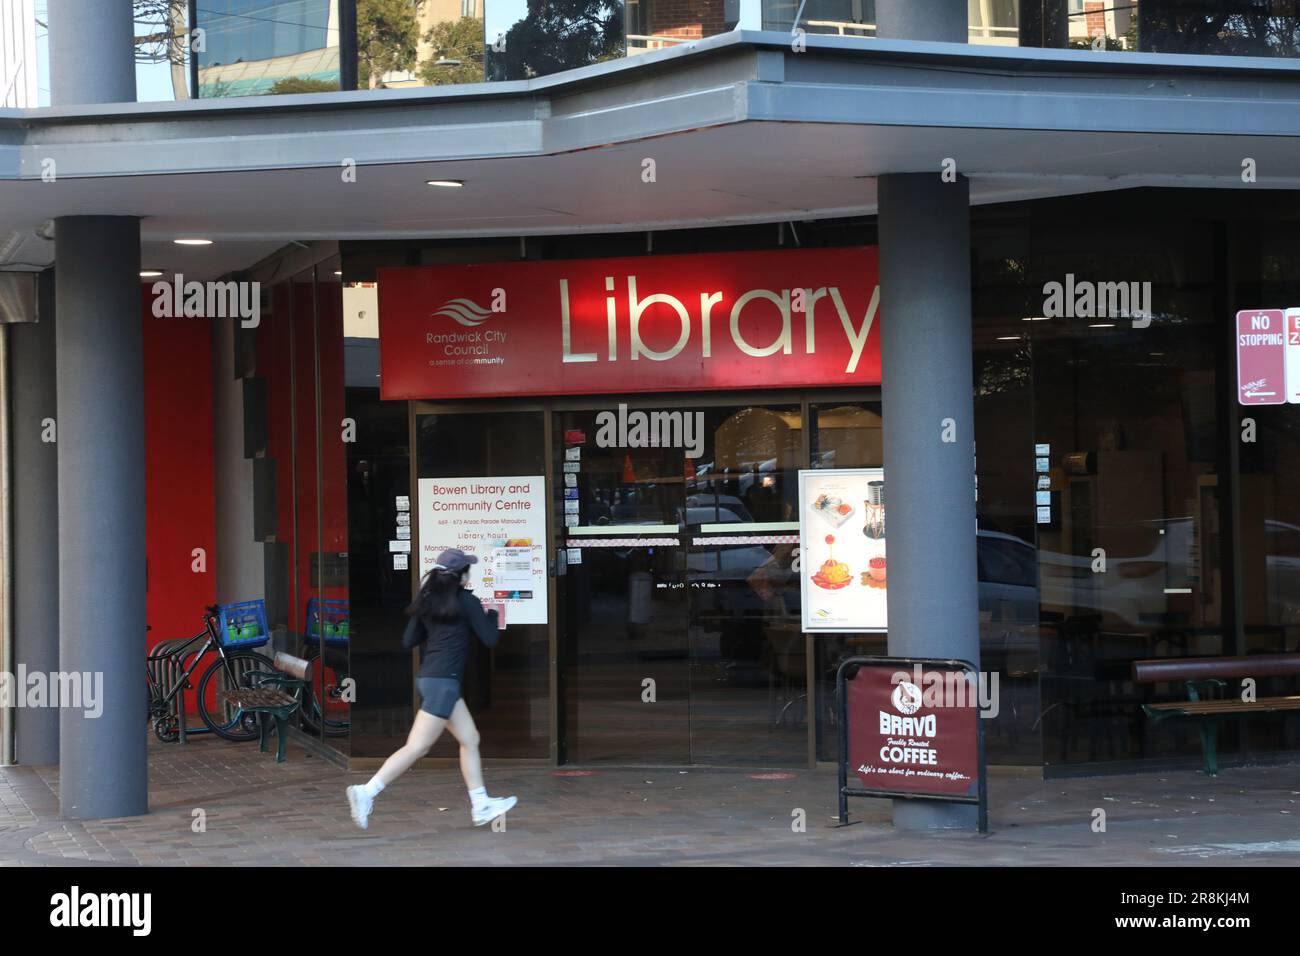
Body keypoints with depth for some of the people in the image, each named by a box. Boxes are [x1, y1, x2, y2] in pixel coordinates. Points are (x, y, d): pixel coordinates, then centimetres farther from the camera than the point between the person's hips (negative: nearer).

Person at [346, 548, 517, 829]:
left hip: (429, 677, 9)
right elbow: (490, 639, -4)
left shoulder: (428, 600, 10)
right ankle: (366, 792, -14)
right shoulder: (466, 600, -8)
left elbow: (408, 641, 10)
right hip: (443, 681, -9)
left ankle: (481, 807, 18)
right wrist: (491, 614, 14)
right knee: (417, 747, -9)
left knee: (470, 739, 15)